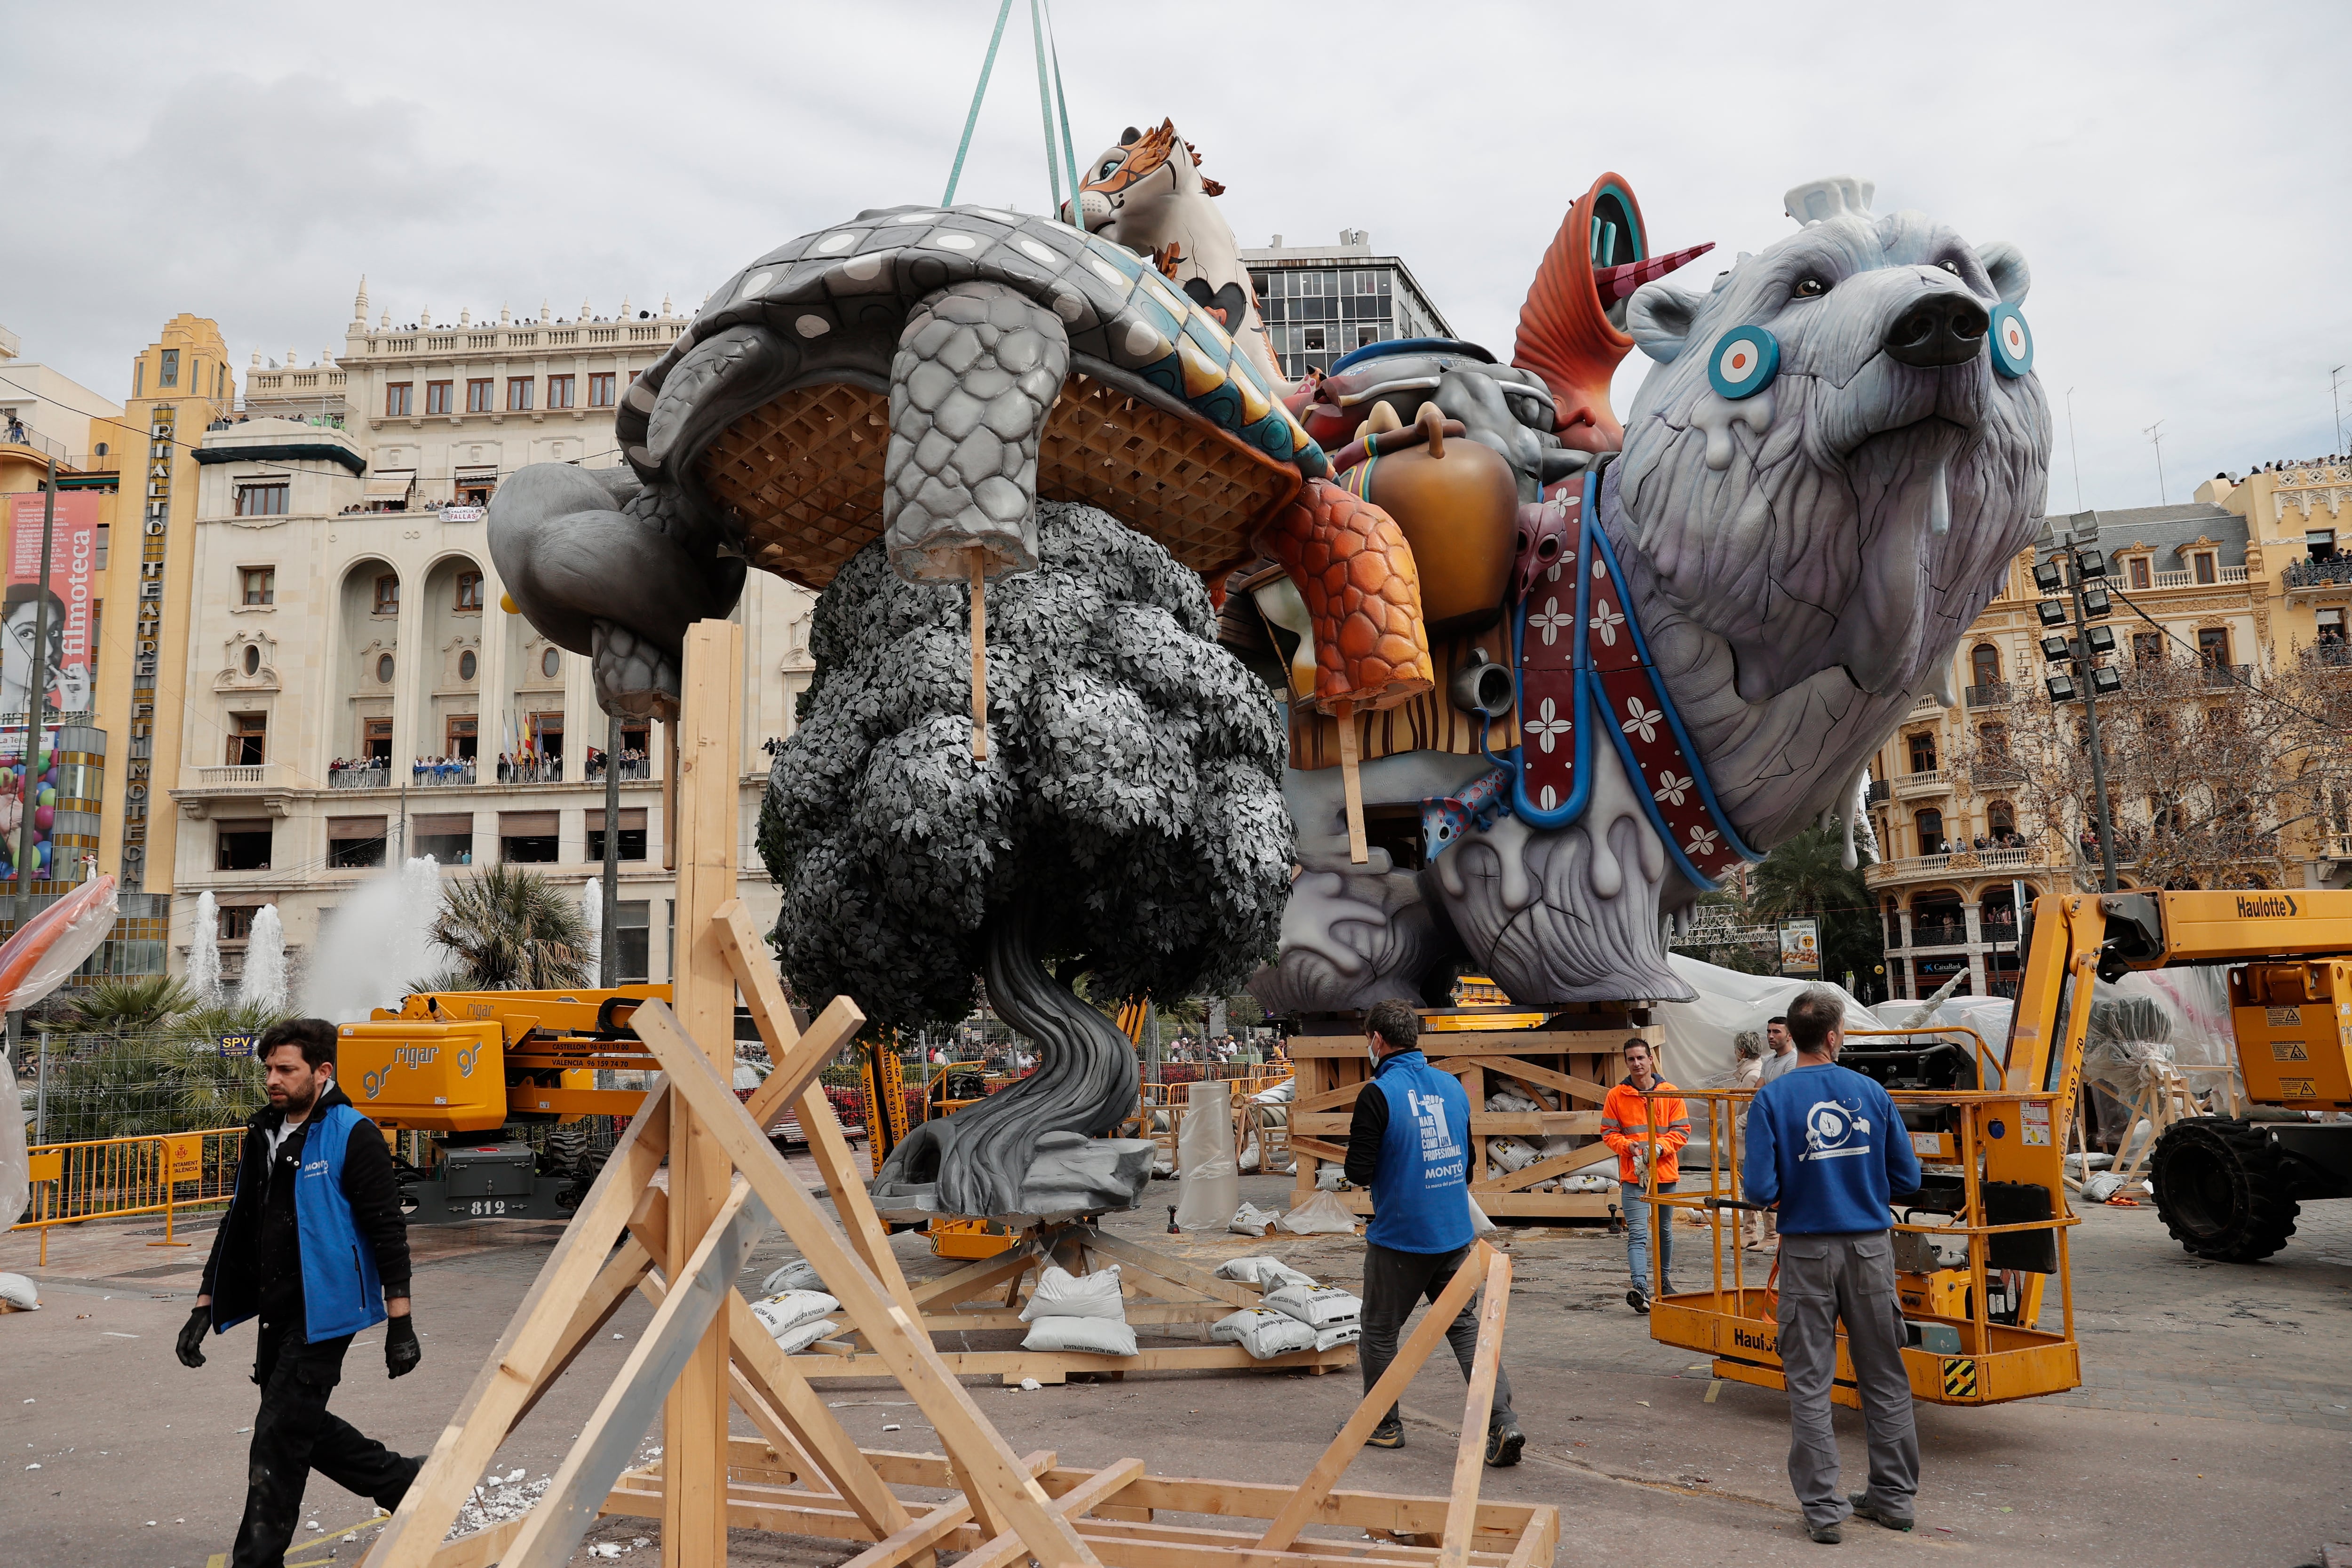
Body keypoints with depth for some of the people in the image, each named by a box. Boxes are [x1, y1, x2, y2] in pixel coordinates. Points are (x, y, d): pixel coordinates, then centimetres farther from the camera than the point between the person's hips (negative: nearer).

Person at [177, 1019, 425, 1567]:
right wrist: (205, 1307, 14)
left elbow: (388, 1233, -15)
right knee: (304, 1427, 15)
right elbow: (237, 1227, 18)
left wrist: (400, 1324, -17)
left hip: (325, 1311, -8)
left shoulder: (353, 1137, -14)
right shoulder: (263, 1136, 9)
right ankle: (405, 1481, 32)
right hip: (277, 1312, 8)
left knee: (280, 1434, -5)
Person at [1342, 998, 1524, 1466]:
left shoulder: (1378, 1094, -15)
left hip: (1398, 1238, -6)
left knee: (1379, 1330, 12)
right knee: (1466, 1326, 10)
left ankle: (1382, 1425, 24)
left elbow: (1359, 1172, -16)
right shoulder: (1452, 1086, 6)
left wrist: (1356, 1144, 4)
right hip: (1456, 1234, 6)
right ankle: (1502, 1423, -1)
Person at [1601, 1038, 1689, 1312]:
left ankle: (1664, 1280, 35)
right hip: (1633, 1176, -2)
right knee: (1637, 1234, -12)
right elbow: (1608, 1133, 2)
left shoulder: (1670, 1093, 1)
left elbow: (1682, 1131, 0)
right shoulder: (1616, 1096, -1)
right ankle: (1640, 1288, -20)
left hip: (1665, 1174, 2)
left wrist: (1659, 1147, -15)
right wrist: (1630, 1146, -16)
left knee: (1665, 1231, 18)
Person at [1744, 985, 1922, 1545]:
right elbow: (1907, 1178, 2)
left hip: (1809, 1251, -2)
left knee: (1810, 1383, 6)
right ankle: (1894, 1497, 27)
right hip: (1870, 1248, 3)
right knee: (1884, 1377, 16)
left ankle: (1824, 1509, 10)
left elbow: (1761, 1189, -14)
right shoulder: (1872, 1093, -3)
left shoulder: (1772, 1099, -10)